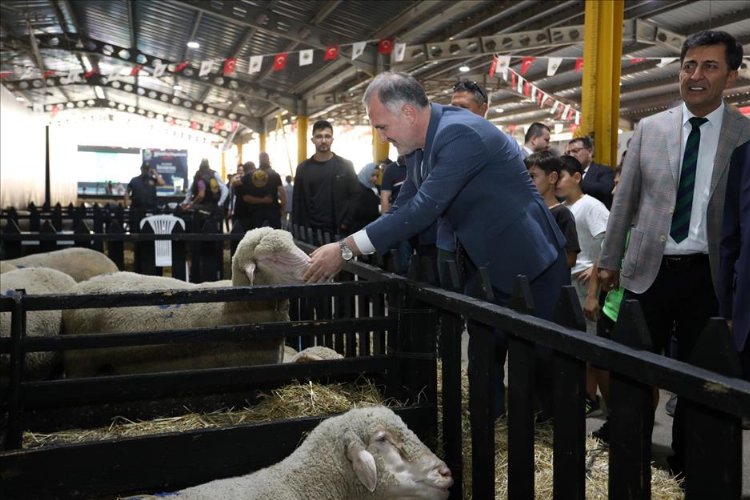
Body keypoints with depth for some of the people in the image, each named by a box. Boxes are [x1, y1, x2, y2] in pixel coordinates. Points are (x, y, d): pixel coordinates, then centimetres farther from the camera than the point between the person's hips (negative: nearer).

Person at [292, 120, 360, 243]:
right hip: (311, 231, 1)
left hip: (338, 231, -1)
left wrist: (346, 223, -8)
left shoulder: (346, 166, 2)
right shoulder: (303, 168, 7)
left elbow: (355, 196, 0)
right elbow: (297, 202, 7)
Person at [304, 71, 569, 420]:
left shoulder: (461, 134, -26)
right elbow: (402, 208, 6)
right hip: (486, 267, 9)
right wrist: (343, 252, -3)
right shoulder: (419, 143, 2)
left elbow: (423, 210, -32)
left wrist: (347, 248, -28)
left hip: (529, 264, -8)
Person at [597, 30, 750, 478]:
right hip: (649, 269, 1)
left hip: (708, 276, -1)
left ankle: (685, 465, 30)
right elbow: (625, 200, 8)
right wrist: (610, 259, 8)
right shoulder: (649, 129, 4)